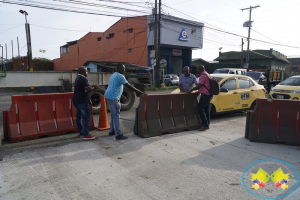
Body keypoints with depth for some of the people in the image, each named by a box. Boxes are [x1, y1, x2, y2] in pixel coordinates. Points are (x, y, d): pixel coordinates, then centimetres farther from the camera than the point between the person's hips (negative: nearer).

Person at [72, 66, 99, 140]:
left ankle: (81, 133, 23)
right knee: (86, 117, -7)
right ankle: (85, 135, -7)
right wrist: (94, 88, -5)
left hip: (76, 100, 10)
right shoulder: (83, 79, -15)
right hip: (82, 101, -10)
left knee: (79, 117, 13)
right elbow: (88, 89, -24)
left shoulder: (78, 78, 16)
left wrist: (92, 86, 9)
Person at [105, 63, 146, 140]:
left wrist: (122, 96, 28)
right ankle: (118, 135, -8)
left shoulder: (114, 75, 18)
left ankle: (112, 131, 27)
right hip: (113, 97, -10)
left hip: (109, 96, 10)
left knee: (113, 114, 18)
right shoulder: (120, 76, -14)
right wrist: (140, 92, -14)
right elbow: (129, 86, -18)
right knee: (116, 115, -9)